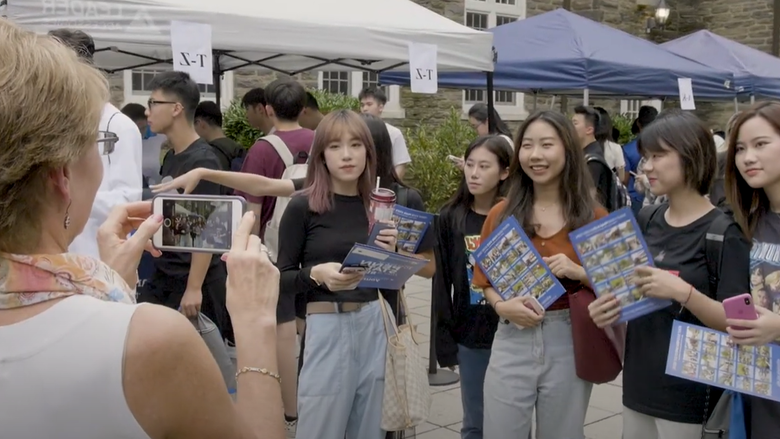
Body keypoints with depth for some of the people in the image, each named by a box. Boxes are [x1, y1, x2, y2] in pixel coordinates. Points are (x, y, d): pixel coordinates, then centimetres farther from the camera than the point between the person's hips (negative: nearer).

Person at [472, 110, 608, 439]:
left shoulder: (593, 217, -1)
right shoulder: (502, 214, 2)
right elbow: (485, 281, 8)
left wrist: (579, 273, -18)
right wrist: (502, 306, -12)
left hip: (569, 343, -1)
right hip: (512, 342, 1)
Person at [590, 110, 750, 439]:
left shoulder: (723, 232, -12)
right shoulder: (645, 221, 4)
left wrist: (682, 292, -29)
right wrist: (607, 308, -6)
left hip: (690, 393, -5)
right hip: (638, 385, 6)